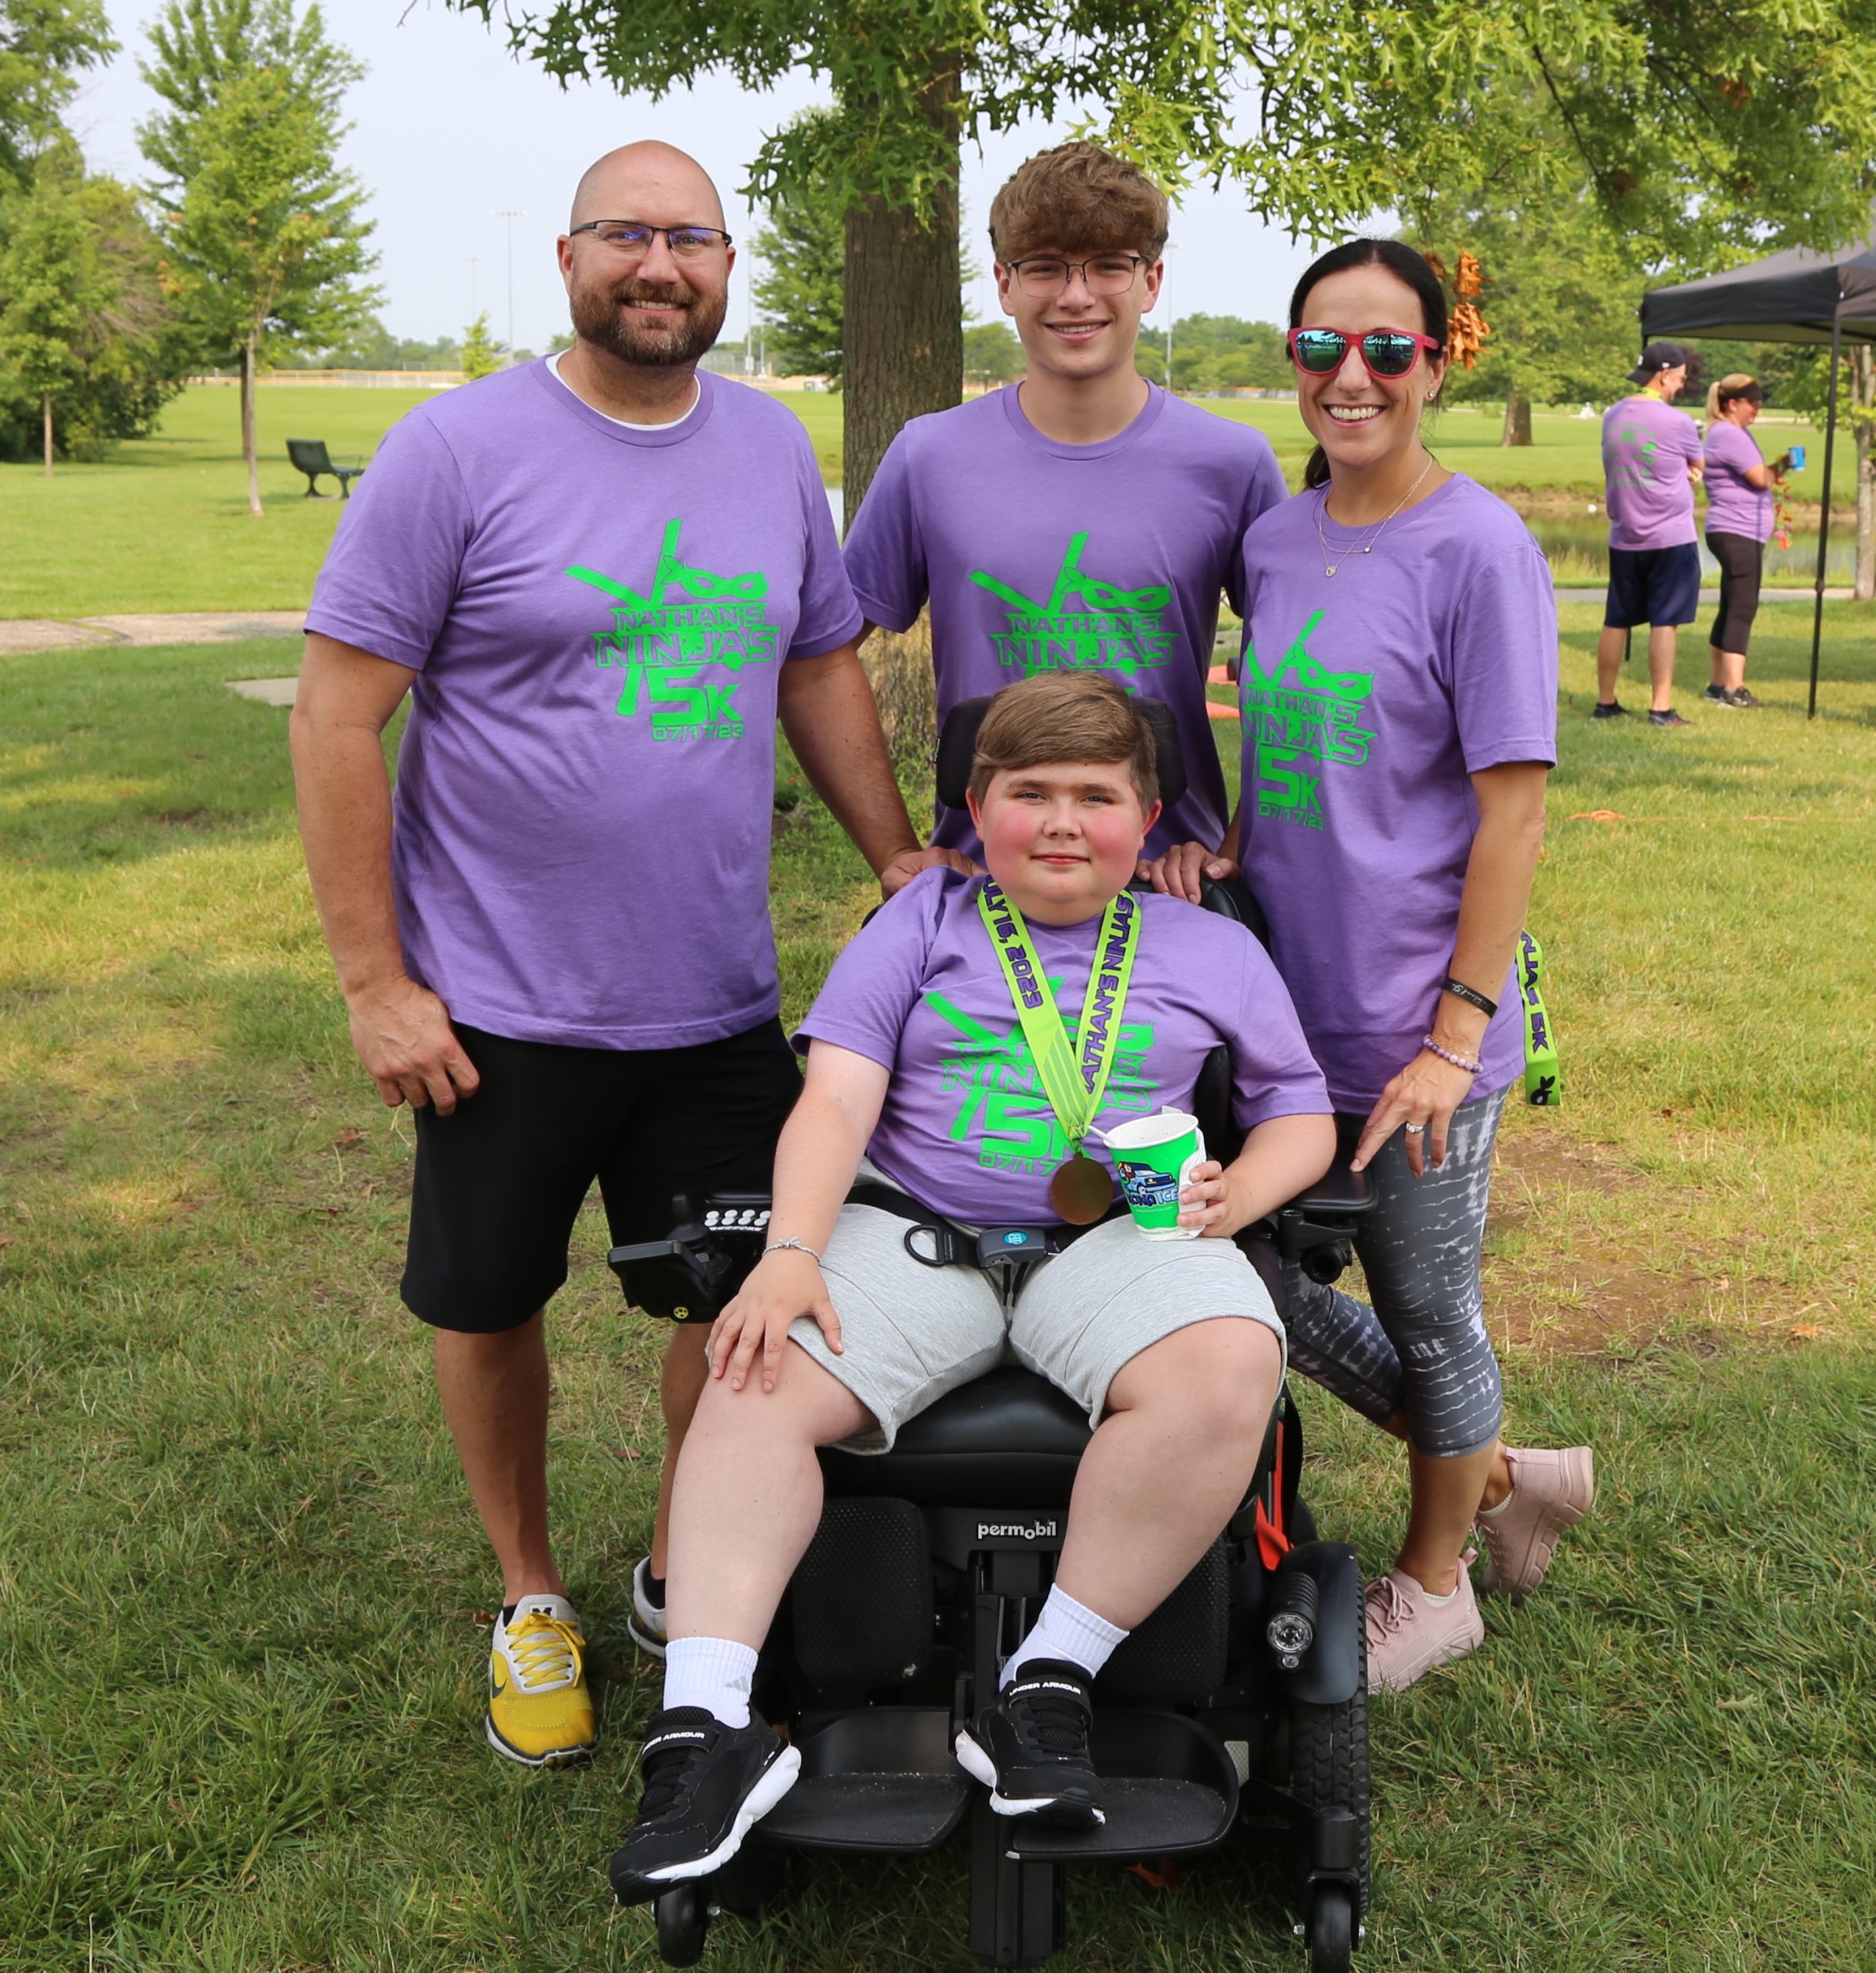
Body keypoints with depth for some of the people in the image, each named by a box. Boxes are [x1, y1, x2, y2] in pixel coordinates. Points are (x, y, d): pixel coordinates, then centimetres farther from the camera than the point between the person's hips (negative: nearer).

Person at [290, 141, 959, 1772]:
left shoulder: (773, 451, 5)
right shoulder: (460, 449, -10)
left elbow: (822, 667, 16)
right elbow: (339, 718, -10)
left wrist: (904, 860, 7)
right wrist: (375, 979, -12)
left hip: (719, 1006, 4)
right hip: (500, 1007, -3)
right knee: (489, 1310, 12)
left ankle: (685, 1575, 35)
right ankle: (530, 1596, 36)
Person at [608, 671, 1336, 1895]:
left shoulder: (1214, 952, 18)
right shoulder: (923, 921, 15)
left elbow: (1302, 1115, 20)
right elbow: (837, 1103, 4)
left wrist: (1238, 1190, -4)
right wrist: (791, 1256, -13)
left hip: (1118, 1241, 0)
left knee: (1228, 1373, -33)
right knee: (758, 1382, -27)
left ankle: (1047, 1691, -24)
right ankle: (707, 1725, -29)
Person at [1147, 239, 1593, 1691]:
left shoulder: (1479, 548, -12)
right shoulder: (1278, 540, 6)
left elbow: (1512, 808, -13)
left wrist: (1457, 1036, -16)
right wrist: (1224, 845, -3)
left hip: (1416, 1027, -6)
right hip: (1287, 1007, 6)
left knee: (1426, 1312, 10)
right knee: (1266, 1282, 13)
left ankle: (1435, 1581, 36)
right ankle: (1503, 1477, 37)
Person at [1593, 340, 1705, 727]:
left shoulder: (1612, 417, 5)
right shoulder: (1677, 423, -12)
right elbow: (1696, 469, 4)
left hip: (1623, 539, 6)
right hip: (1672, 538, -5)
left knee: (1617, 620, 11)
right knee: (1665, 622, -3)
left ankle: (1605, 702, 18)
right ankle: (1661, 708, -5)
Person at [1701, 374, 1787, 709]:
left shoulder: (1737, 433, 20)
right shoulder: (1729, 435, -14)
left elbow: (1756, 478, 23)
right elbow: (1761, 479, -18)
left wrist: (1776, 468, 5)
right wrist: (1779, 468, 3)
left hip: (1742, 535, 11)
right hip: (1737, 533, -11)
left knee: (1732, 610, 13)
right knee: (1742, 609, -12)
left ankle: (1719, 684, 17)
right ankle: (1733, 689, -15)